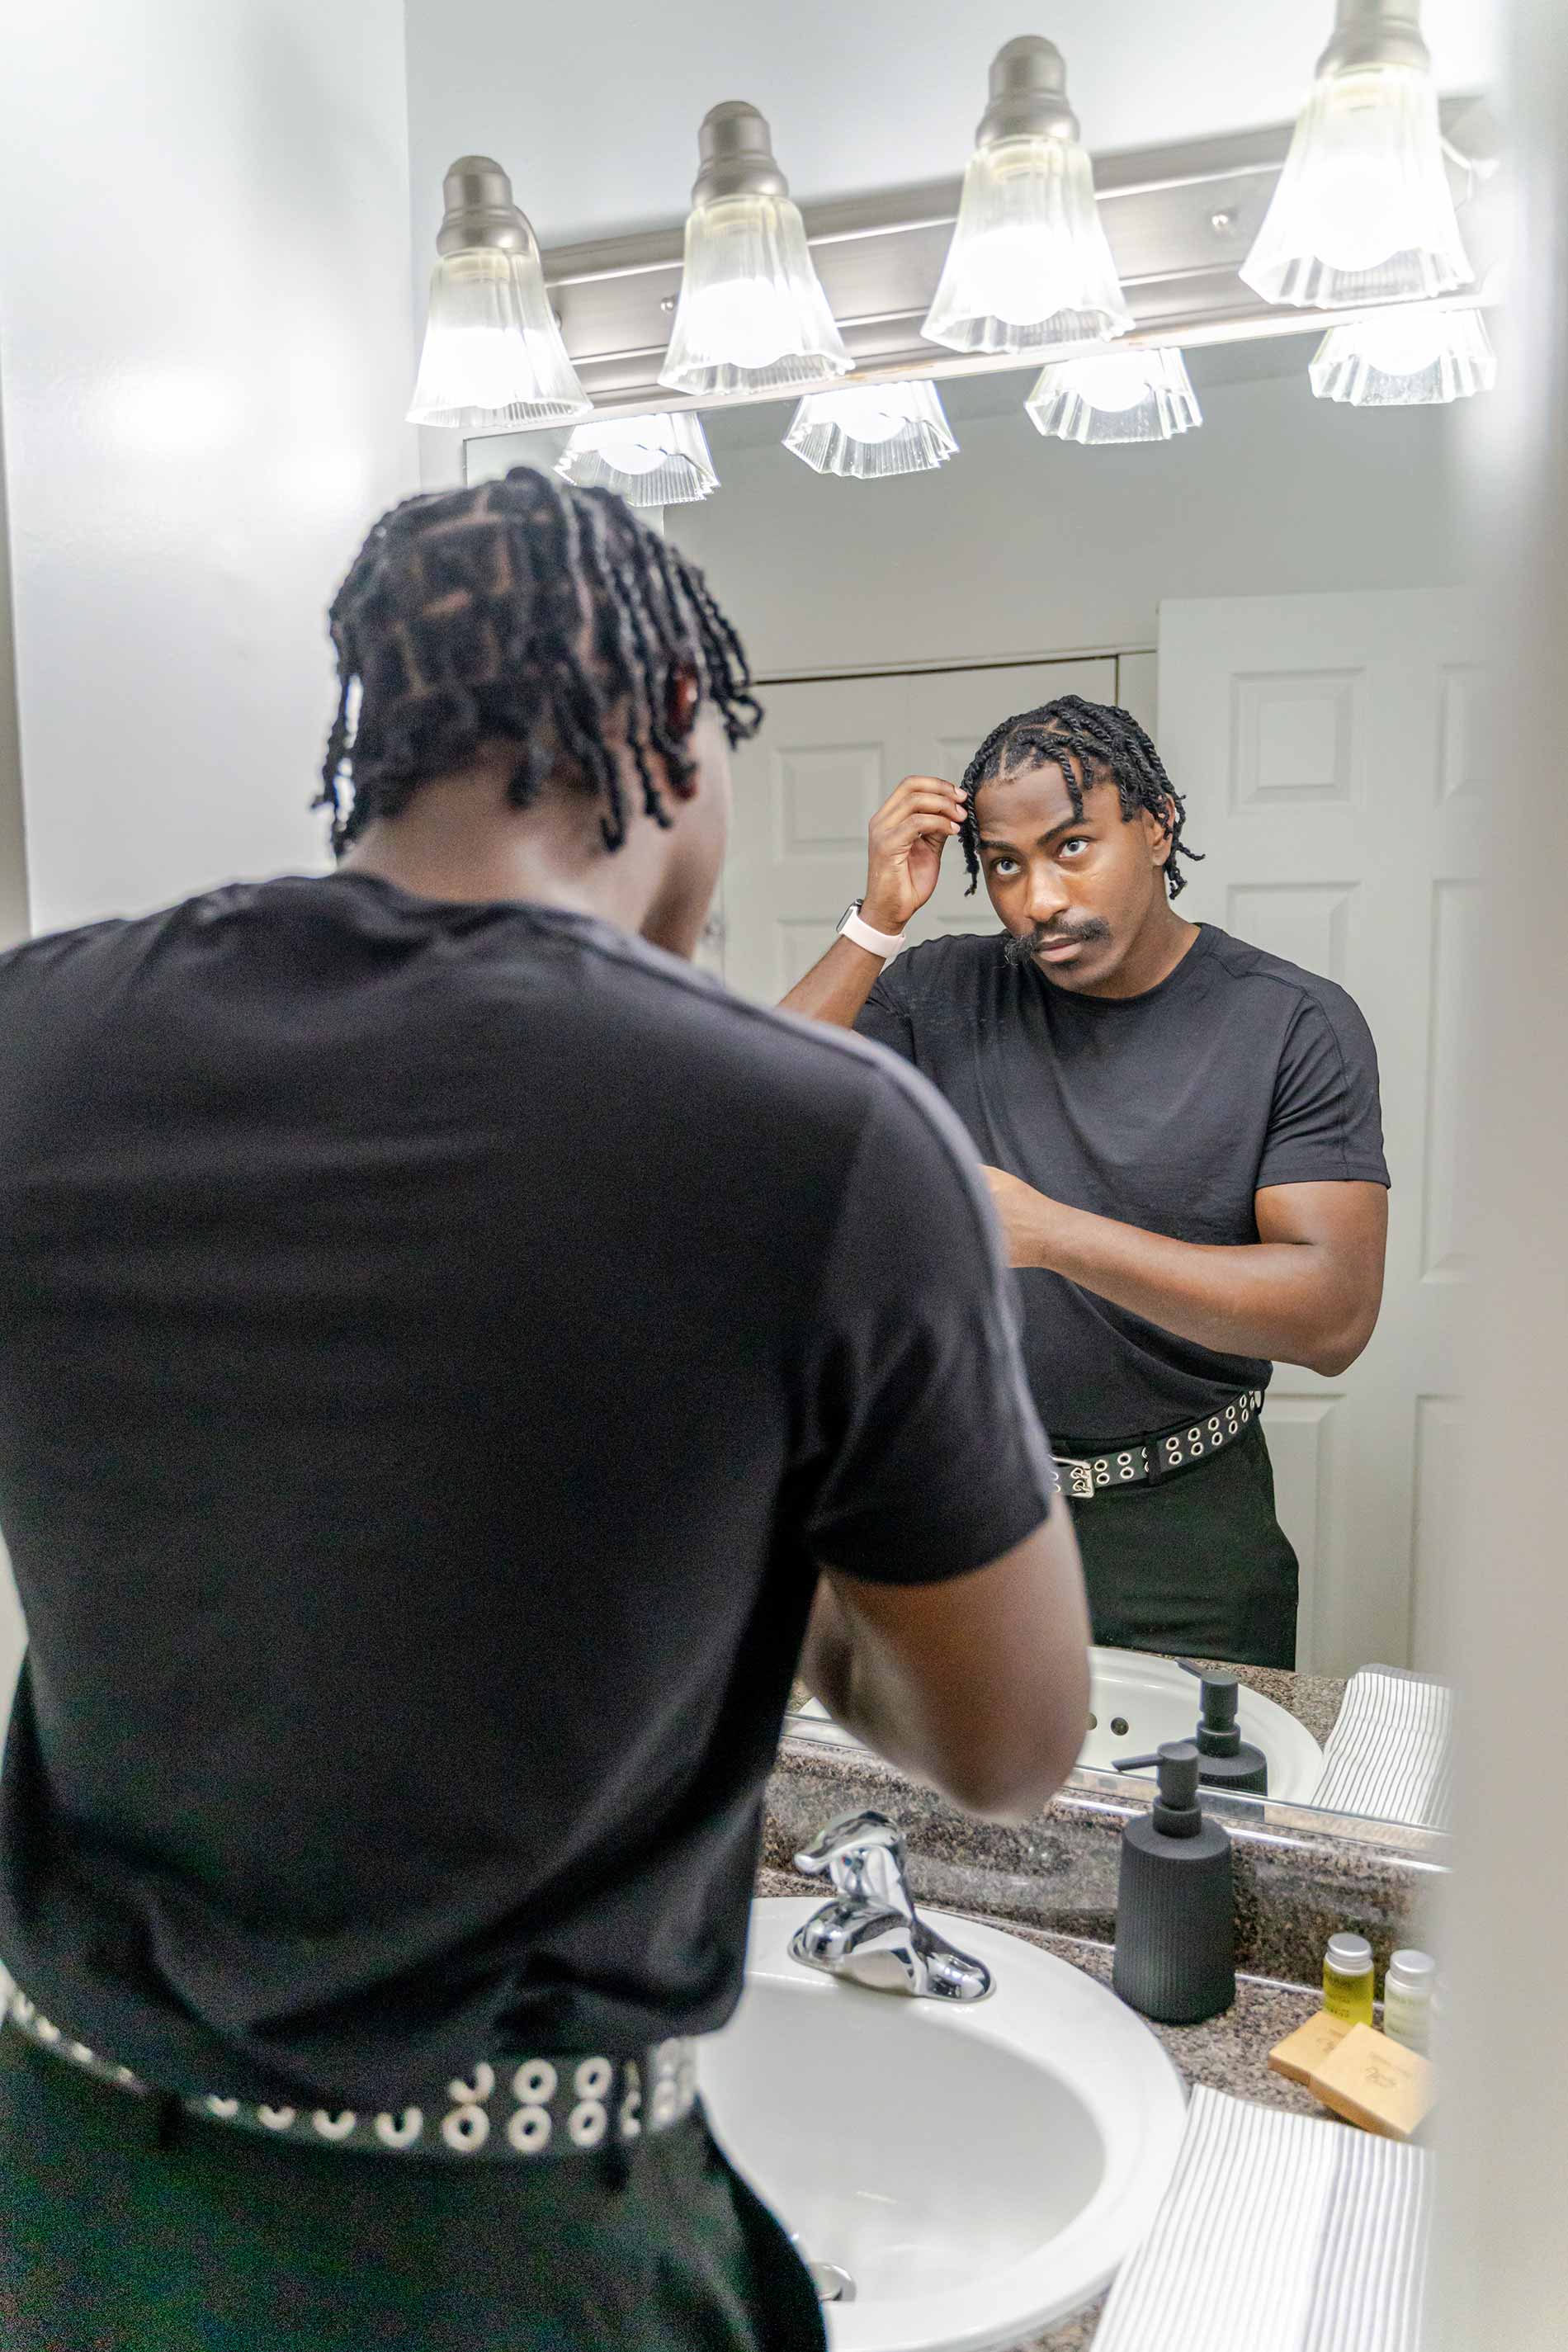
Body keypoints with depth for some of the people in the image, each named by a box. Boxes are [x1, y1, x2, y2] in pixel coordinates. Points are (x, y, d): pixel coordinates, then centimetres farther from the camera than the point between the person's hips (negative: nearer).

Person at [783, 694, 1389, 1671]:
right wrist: (878, 920, -17)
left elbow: (1337, 1313, -19)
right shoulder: (941, 994, -4)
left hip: (1186, 1528, -1)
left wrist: (1049, 1232, -29)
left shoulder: (1296, 1023, -10)